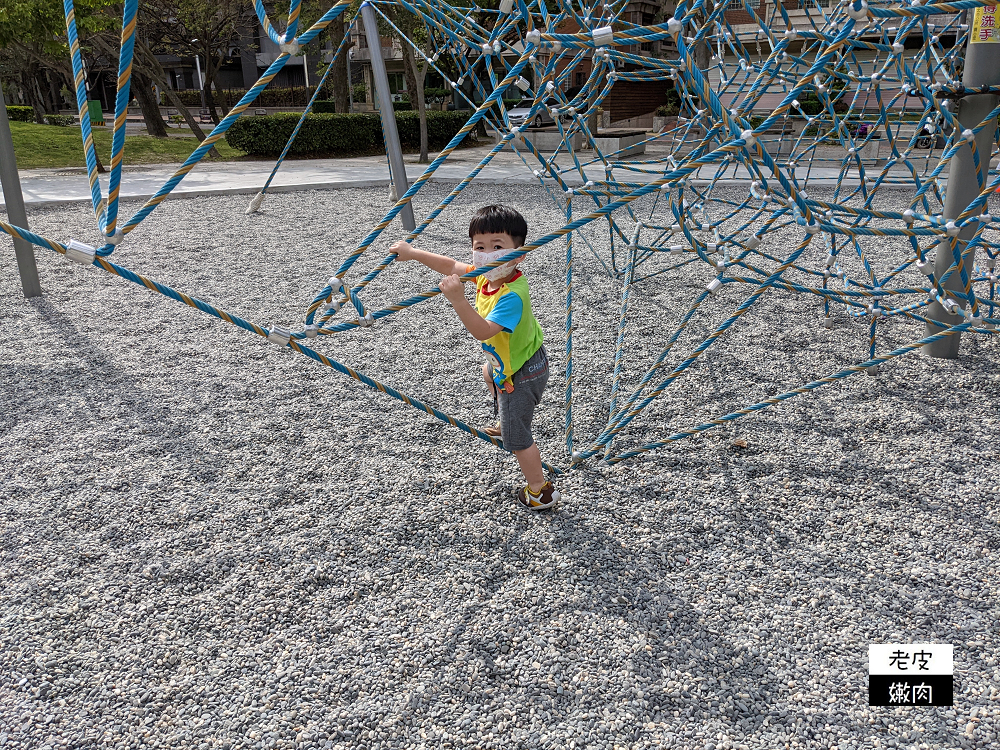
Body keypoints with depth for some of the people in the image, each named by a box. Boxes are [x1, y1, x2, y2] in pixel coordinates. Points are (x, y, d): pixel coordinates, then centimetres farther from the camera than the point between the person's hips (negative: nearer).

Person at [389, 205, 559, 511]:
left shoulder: (511, 295, -38)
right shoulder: (487, 275, -11)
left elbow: (483, 331, -49)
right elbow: (452, 266, 4)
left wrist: (458, 300, -59)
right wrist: (413, 253, 5)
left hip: (522, 373, -10)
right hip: (506, 359, 10)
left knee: (516, 436, 0)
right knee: (489, 373, 41)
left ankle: (539, 492, 16)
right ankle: (506, 422, 63)